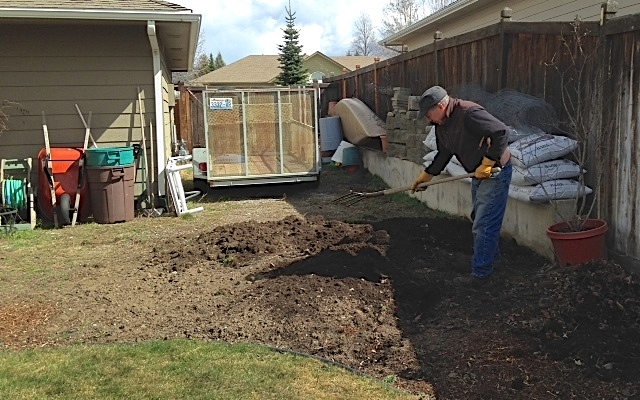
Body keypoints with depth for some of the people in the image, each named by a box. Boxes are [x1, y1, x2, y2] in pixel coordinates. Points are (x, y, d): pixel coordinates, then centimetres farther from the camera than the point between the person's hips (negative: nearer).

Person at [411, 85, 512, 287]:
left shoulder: (469, 113, -26)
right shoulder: (441, 125, 4)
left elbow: (501, 132, -32)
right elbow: (443, 154, 16)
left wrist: (487, 163, -29)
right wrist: (424, 176, 12)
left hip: (495, 171, -10)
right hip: (478, 173, 10)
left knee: (483, 224, -7)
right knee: (479, 219, 22)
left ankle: (481, 274, 1)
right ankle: (491, 255, 42)